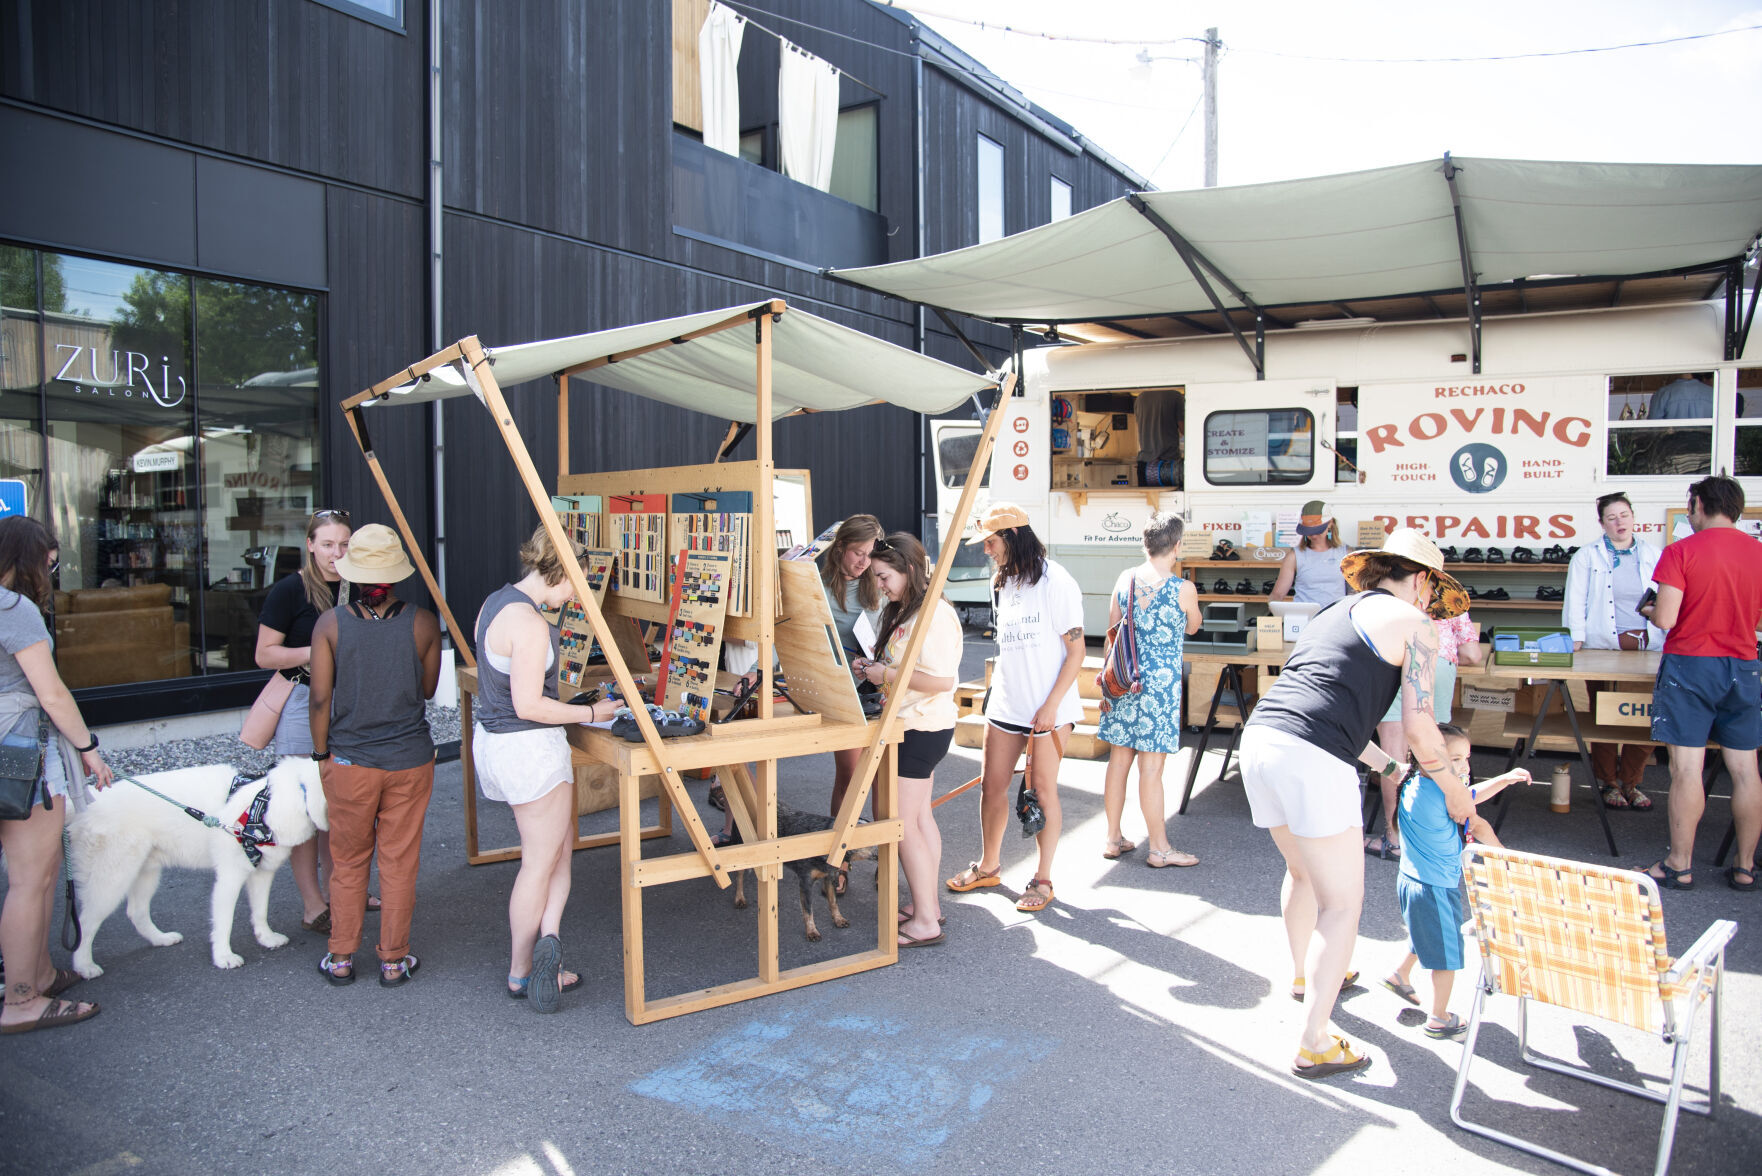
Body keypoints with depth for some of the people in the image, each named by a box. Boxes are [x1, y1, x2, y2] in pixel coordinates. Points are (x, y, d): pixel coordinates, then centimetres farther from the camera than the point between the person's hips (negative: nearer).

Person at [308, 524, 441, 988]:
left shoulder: (330, 624, -8)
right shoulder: (423, 623, -8)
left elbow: (320, 698, -6)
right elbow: (428, 689, 3)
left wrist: (321, 752, 6)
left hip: (349, 760, 0)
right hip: (410, 759, 0)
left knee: (348, 862, 15)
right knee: (399, 863, 10)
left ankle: (341, 958, 26)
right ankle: (394, 960, 20)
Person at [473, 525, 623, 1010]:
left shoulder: (494, 603, 8)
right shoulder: (529, 624, -23)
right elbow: (529, 706, -23)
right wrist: (591, 713, -12)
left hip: (492, 738, 10)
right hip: (531, 747, -10)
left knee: (562, 841, 18)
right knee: (541, 862, 5)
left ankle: (547, 937, 8)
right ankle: (521, 974, 17)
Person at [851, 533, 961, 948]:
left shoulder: (935, 614, -19)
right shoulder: (903, 612, 13)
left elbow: (942, 680, -26)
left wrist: (888, 674, -20)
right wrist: (874, 667, 6)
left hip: (923, 729, -10)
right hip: (914, 727, 11)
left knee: (901, 824, -6)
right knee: (920, 817, 16)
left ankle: (925, 923, 1)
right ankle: (929, 905, 27)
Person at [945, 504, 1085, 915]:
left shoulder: (1055, 581, -12)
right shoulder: (1002, 583, 11)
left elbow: (1076, 651, -12)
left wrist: (1050, 706, -16)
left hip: (1048, 707, -6)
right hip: (1006, 704, 6)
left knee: (1041, 789, 2)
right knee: (992, 786, 9)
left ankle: (1043, 880, 15)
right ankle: (988, 866, 28)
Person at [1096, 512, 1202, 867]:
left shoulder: (1125, 579, 1)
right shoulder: (1183, 589, -11)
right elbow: (1192, 627, 8)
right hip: (1160, 682, -5)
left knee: (1119, 759, 12)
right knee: (1151, 766, 0)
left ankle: (1113, 839, 22)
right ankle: (1159, 848, 12)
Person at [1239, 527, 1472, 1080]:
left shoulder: (1334, 613, 29)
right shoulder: (1412, 622, 5)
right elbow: (1420, 729, 0)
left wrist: (1389, 765, 44)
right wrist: (1455, 793, 15)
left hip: (1259, 737, 8)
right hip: (1313, 761, -8)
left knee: (1303, 871, 30)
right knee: (1341, 903, 4)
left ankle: (1304, 975, 50)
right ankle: (1314, 1045, 6)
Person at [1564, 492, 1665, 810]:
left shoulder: (1653, 556, 12)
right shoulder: (1587, 557, 5)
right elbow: (1576, 603, 0)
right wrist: (1576, 643, -10)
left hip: (1647, 646, 2)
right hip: (1604, 646, -2)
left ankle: (1630, 781, 15)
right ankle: (1607, 781, 17)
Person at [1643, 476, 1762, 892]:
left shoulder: (1681, 552, -10)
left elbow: (1665, 619, -16)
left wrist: (1648, 610, 6)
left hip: (1690, 665, -5)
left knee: (1686, 767, -3)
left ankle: (1679, 865, 2)